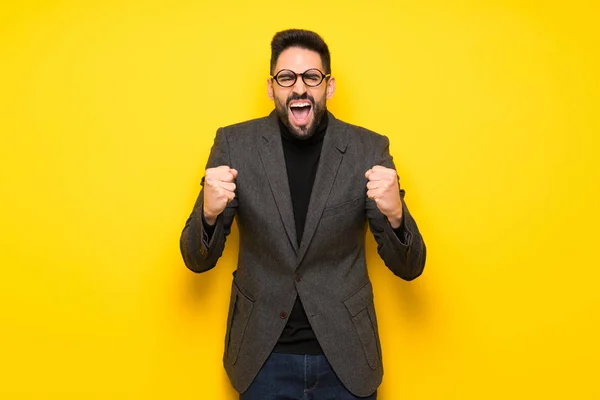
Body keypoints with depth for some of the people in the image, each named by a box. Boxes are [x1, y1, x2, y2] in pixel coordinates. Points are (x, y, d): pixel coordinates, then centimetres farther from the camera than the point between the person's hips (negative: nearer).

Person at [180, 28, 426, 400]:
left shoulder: (369, 149, -9)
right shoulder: (235, 143, -8)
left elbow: (409, 267, -5)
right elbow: (198, 260, -3)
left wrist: (394, 214, -27)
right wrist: (209, 213, -25)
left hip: (346, 358, 0)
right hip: (263, 359, 0)